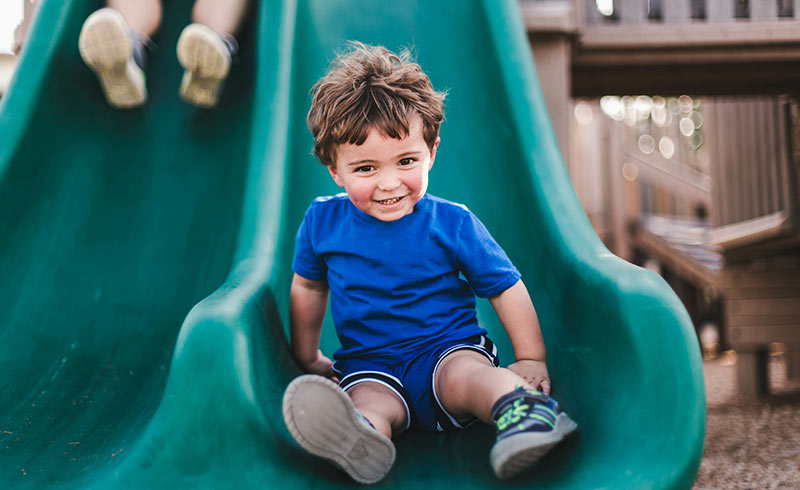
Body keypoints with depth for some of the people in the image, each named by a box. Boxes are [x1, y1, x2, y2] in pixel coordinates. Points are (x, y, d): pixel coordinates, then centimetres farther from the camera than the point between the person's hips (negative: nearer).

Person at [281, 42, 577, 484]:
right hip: (370, 366, 1)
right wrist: (307, 359, 24)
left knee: (464, 375, -35)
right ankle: (357, 438, -63)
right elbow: (307, 288, 19)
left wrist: (531, 359, -2)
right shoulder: (322, 222, 2)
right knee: (367, 400, -33)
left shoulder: (453, 224, -4)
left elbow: (507, 289, 2)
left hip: (450, 349, 0)